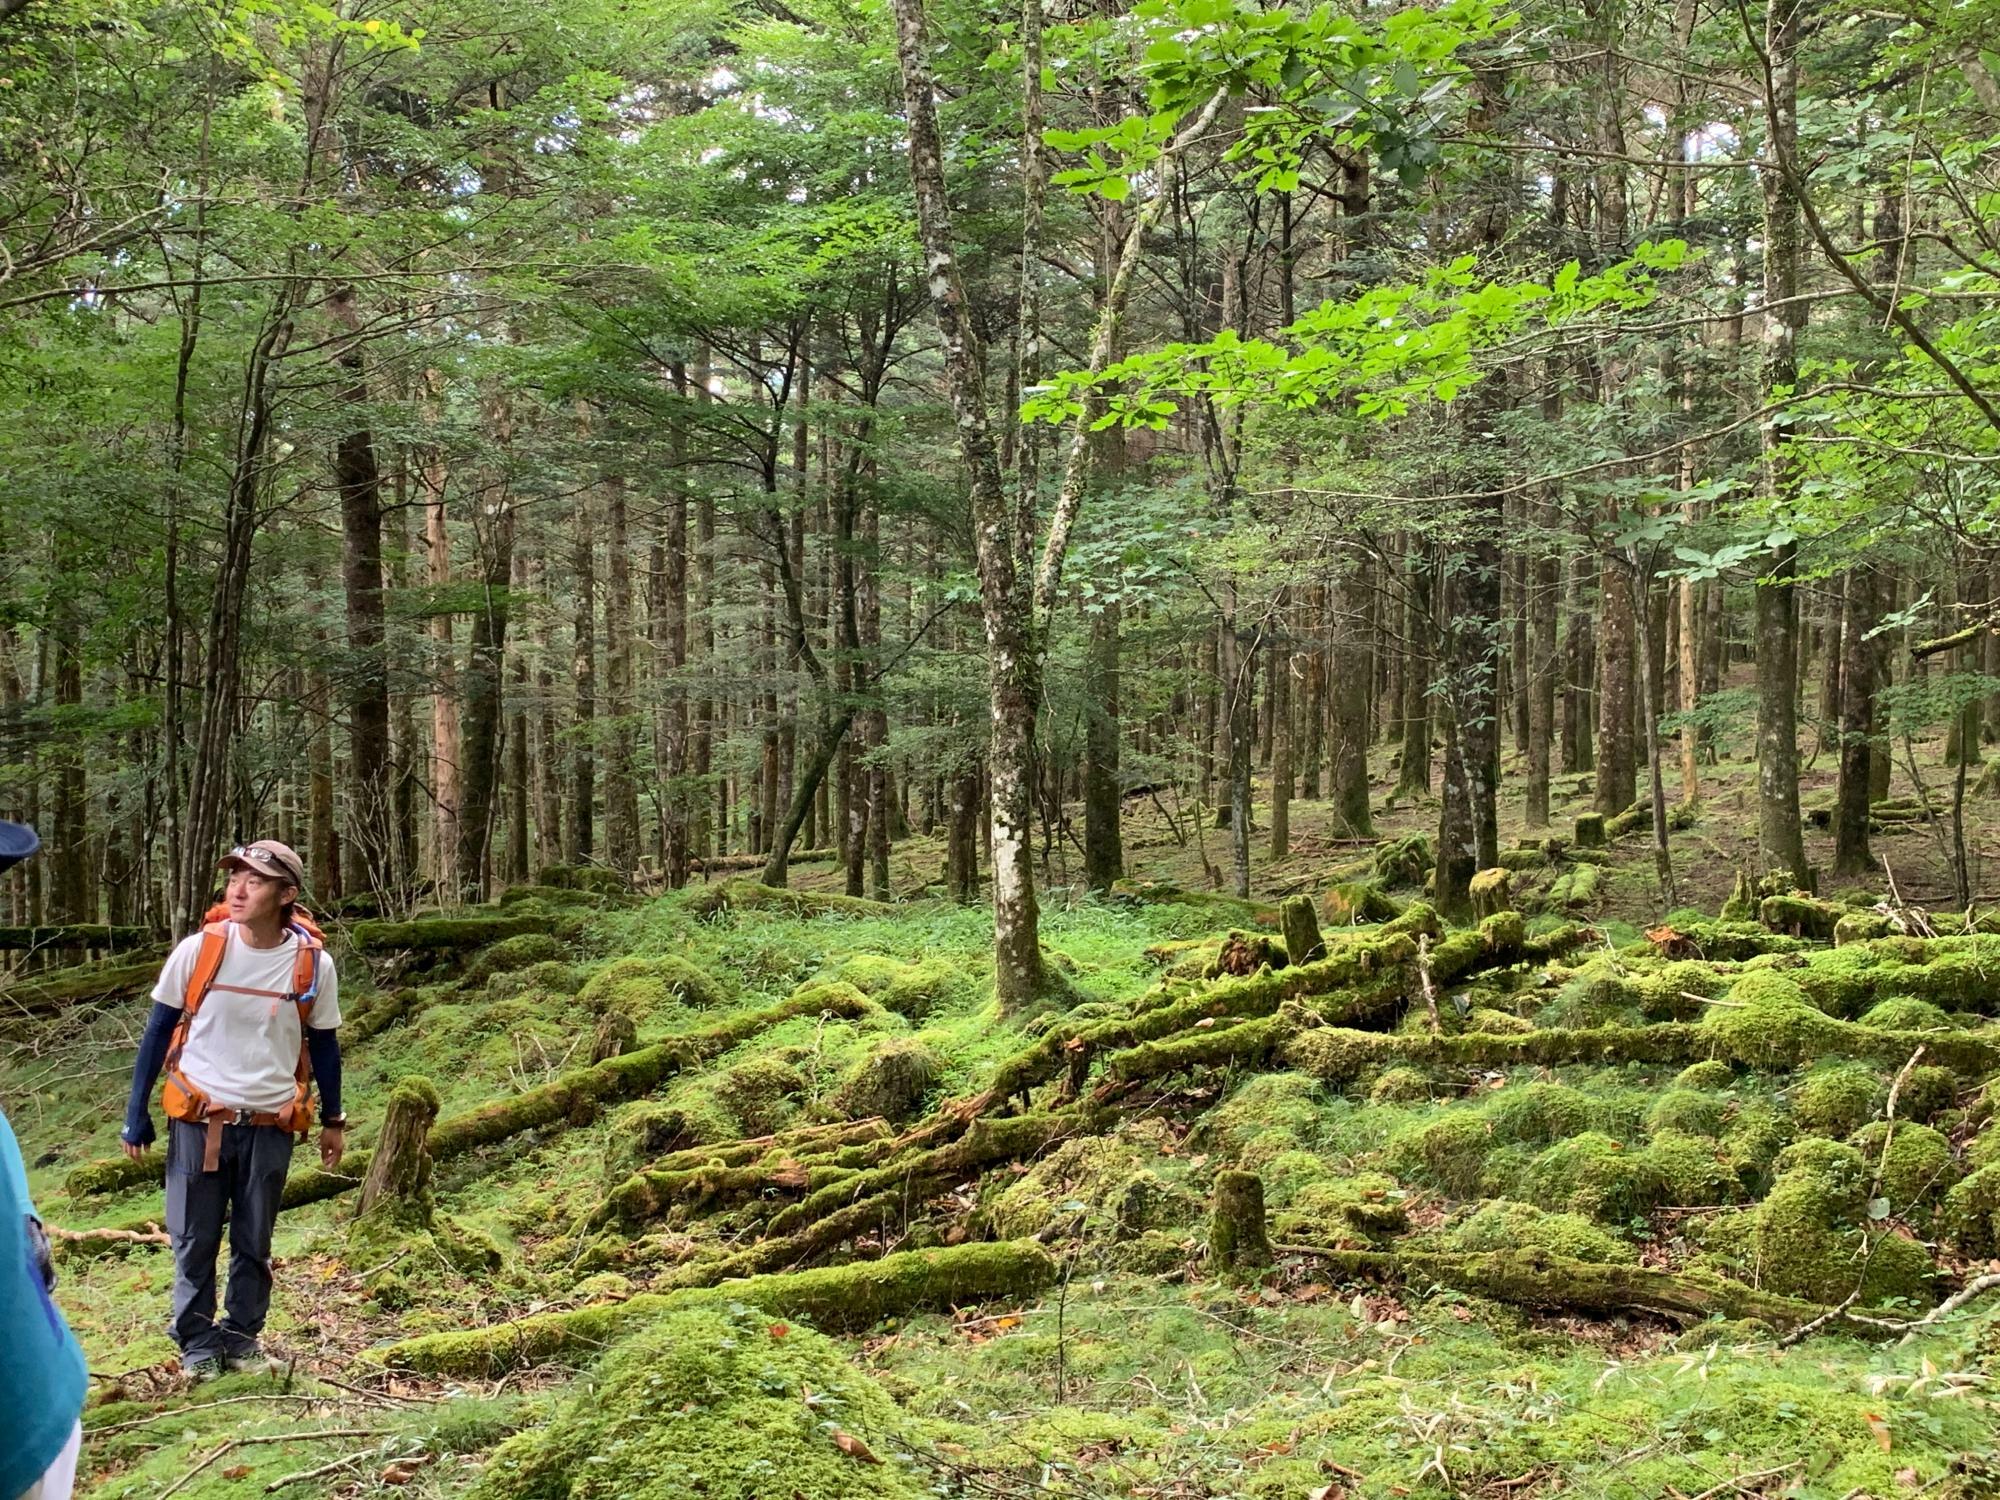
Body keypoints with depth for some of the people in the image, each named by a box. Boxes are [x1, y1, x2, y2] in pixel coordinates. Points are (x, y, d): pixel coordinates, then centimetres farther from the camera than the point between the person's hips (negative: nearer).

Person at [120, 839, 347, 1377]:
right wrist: (136, 1115, 0)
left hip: (271, 1126, 1)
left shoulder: (314, 964, -8)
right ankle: (197, 1344, 21)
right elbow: (158, 1031, 0)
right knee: (194, 1242, 6)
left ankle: (241, 1338, 27)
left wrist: (333, 1120, 10)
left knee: (254, 1245, 11)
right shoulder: (198, 950, -10)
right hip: (198, 1120, -1)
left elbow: (323, 1045, 5)